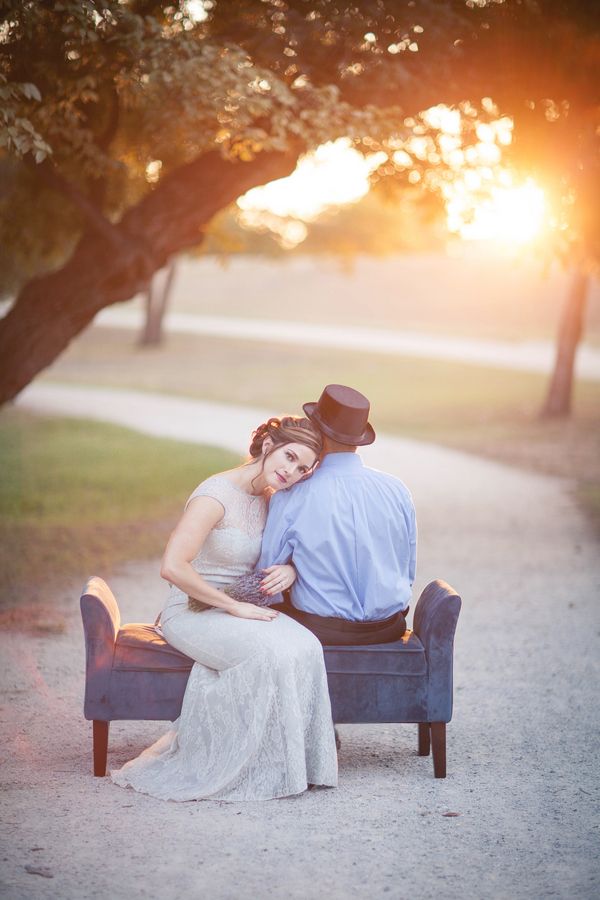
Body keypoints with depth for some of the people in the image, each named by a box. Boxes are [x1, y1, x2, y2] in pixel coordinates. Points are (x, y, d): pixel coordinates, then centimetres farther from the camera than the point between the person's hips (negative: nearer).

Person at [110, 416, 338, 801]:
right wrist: (233, 606, -22)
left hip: (241, 609, 7)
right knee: (269, 653, -34)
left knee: (304, 647, -25)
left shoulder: (268, 499, 6)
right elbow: (173, 567, -26)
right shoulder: (216, 495, -18)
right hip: (193, 612, -7)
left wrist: (290, 571, -8)